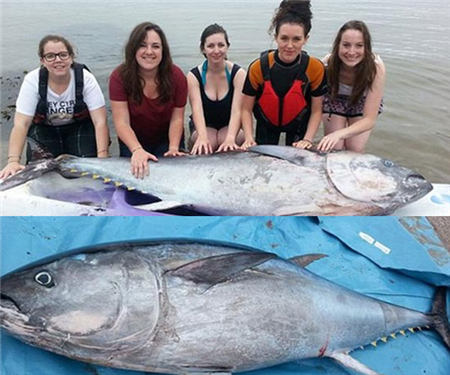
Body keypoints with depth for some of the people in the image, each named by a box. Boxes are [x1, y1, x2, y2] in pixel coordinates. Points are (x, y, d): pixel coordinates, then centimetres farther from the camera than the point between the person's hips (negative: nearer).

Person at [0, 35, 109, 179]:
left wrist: (102, 157, -36)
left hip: (80, 127, -1)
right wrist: (13, 161, -35)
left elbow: (100, 121, -24)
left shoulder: (86, 78, -22)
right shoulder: (32, 80, -20)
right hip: (44, 130, 1)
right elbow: (21, 124, -23)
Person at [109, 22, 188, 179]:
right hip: (133, 140, 0)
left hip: (166, 138, 1)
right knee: (136, 172, 4)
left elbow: (177, 118, -15)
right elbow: (121, 122, -27)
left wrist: (173, 148, -30)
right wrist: (137, 150, -43)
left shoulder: (176, 76, -18)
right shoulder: (119, 76, -22)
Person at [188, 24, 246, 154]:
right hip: (204, 127, 1)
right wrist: (202, 137, -47)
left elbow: (237, 111, -23)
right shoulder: (193, 76, -10)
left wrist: (230, 138, -44)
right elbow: (197, 109, -25)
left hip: (230, 126, -1)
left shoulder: (238, 73, -11)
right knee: (206, 146, -33)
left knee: (229, 146, -34)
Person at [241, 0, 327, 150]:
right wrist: (249, 138, -29)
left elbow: (316, 111, -14)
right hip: (266, 124, 0)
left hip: (299, 125, 0)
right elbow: (246, 109, -17)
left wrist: (307, 139, -24)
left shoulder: (316, 68, -25)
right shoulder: (258, 67, -26)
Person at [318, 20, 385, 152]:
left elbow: (369, 120, -37)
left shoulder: (376, 67, -36)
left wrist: (339, 134, -53)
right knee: (334, 149, -8)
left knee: (355, 151, -7)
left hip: (363, 102, 0)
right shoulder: (328, 64, -35)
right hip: (334, 100, 0)